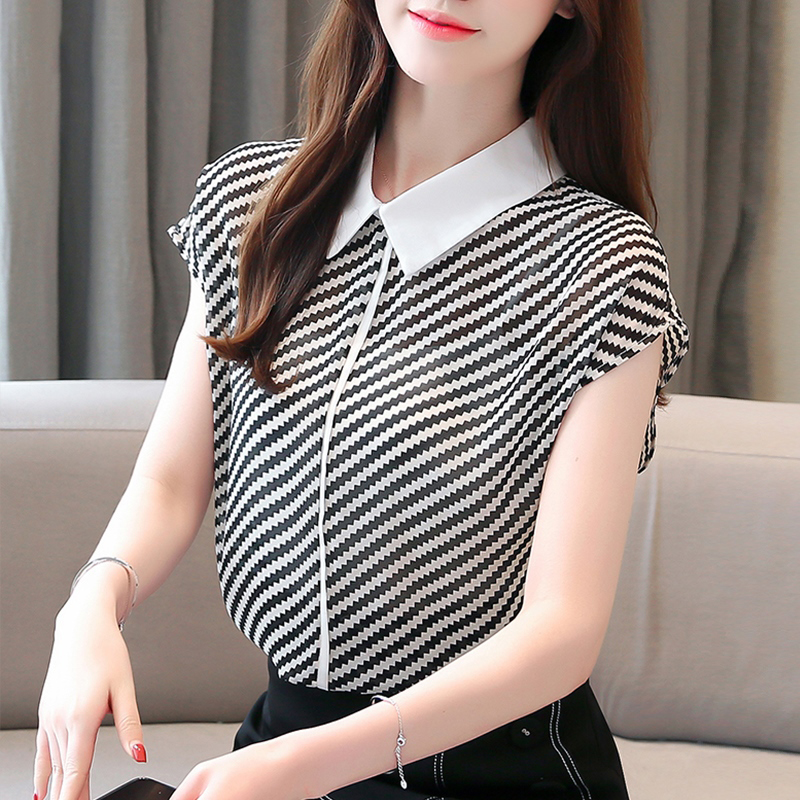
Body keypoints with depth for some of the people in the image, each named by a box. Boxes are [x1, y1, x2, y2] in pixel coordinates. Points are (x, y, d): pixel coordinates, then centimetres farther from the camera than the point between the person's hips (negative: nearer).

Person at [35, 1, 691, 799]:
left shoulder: (605, 262, -12)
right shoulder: (248, 197, 4)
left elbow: (564, 625, -16)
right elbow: (170, 480, 3)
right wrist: (95, 603, -19)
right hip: (282, 729, 3)